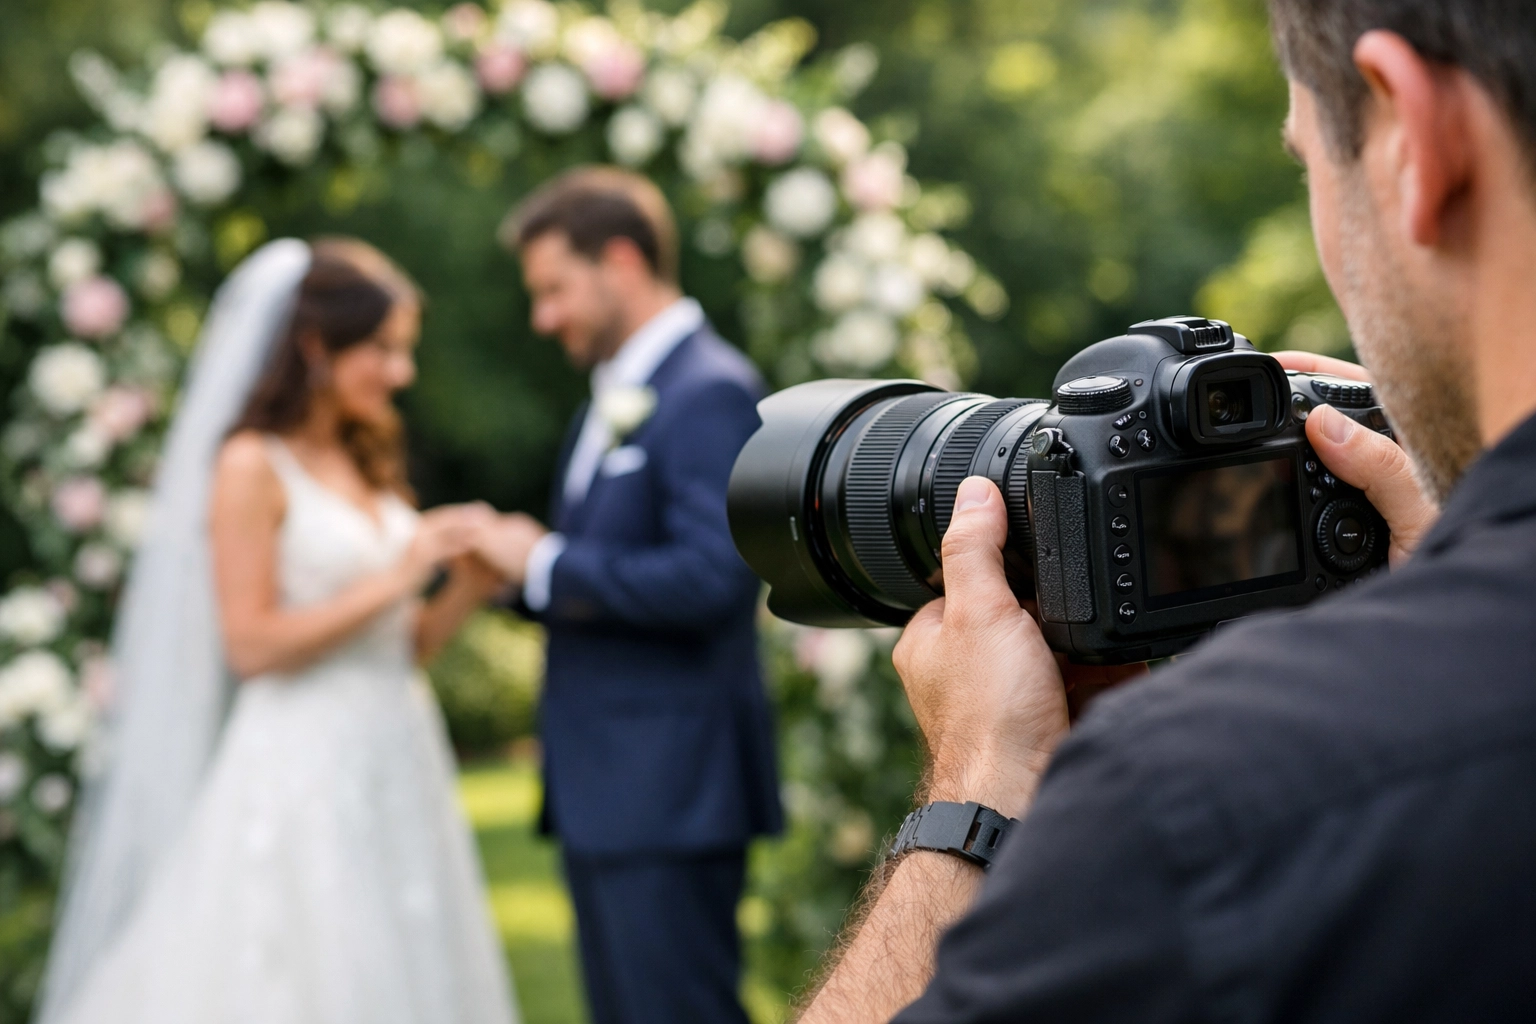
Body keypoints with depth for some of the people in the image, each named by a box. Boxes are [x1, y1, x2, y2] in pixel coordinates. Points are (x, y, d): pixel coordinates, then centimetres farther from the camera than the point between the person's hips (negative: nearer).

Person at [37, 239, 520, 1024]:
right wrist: (393, 581, -14)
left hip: (395, 768, 7)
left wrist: (467, 588, -2)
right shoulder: (252, 467, -6)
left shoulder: (368, 466, 15)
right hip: (300, 774, -7)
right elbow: (251, 643, -14)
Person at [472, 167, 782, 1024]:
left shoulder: (711, 392, -13)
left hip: (671, 791, -10)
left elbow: (711, 577, -23)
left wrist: (548, 564, -14)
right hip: (603, 790, 10)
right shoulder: (614, 401, 18)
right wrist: (519, 570, 1)